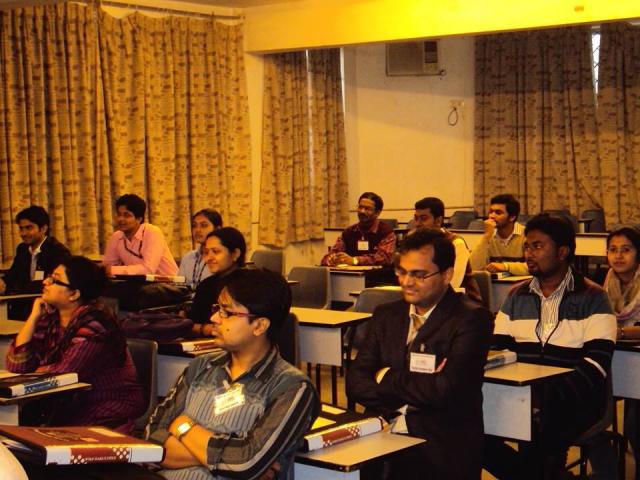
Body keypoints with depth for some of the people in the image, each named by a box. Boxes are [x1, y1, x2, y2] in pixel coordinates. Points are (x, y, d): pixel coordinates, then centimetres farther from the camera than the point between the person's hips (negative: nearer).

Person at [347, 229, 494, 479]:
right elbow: (355, 382, 4)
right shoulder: (386, 315, 13)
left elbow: (446, 390, -16)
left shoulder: (472, 319, -5)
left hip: (442, 450, -4)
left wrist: (387, 378, -2)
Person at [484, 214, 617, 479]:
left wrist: (557, 392, -25)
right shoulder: (517, 296, 18)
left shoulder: (592, 298, 2)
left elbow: (598, 361, -9)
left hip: (574, 399, -5)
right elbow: (497, 347, 18)